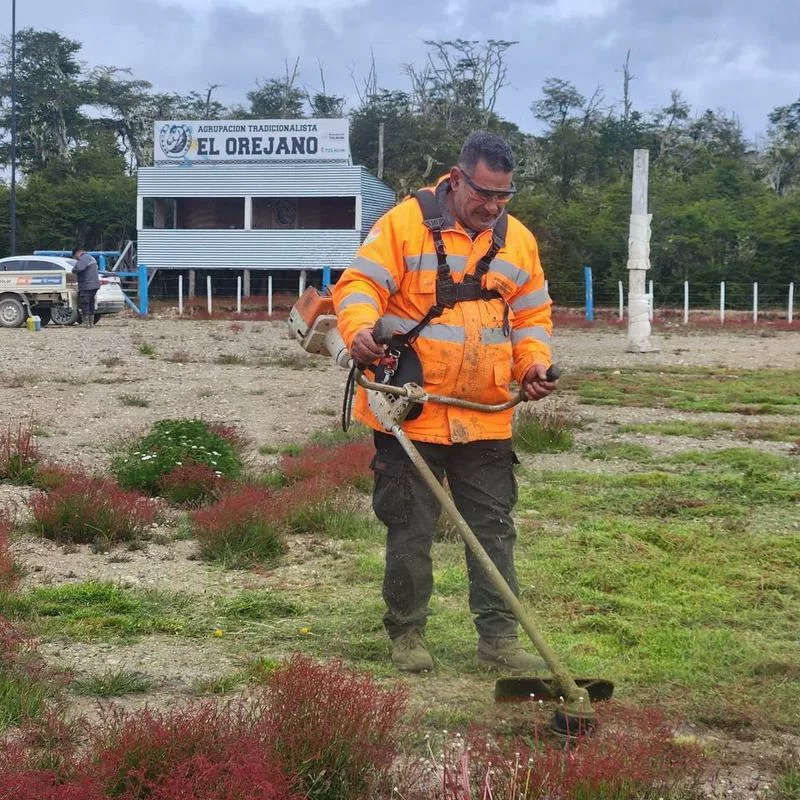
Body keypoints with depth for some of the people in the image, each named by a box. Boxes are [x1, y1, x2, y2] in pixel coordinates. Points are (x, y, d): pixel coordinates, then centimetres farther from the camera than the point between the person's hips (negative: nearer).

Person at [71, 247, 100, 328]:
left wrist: (73, 270, -10)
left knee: (85, 304, -5)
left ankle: (86, 323, -4)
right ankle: (91, 322, 19)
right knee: (91, 304, 15)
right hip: (94, 285, 10)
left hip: (86, 287, -10)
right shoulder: (90, 258, 21)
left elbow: (78, 268, -29)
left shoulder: (84, 258, -12)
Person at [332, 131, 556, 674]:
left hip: (487, 420, 4)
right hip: (411, 413, -4)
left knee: (494, 530, 7)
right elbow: (359, 284, -12)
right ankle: (407, 634, 19)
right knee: (410, 532, 5)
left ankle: (499, 638, 15)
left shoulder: (518, 240, 8)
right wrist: (361, 329, -32)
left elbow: (532, 317, 16)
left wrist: (534, 364, -2)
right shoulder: (405, 223, -7)